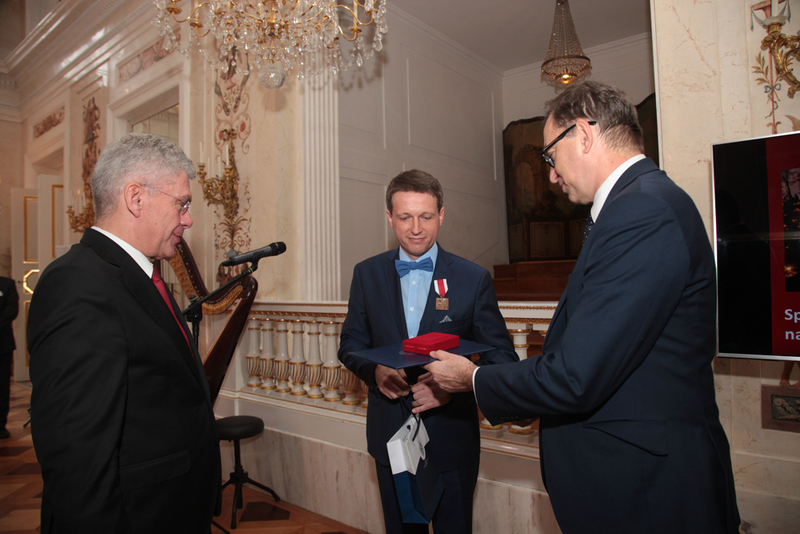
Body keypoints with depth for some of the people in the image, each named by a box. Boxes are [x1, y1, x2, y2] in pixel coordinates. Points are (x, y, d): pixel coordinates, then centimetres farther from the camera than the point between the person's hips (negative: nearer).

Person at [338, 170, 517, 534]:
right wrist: (374, 370, -17)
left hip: (452, 438, -2)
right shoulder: (367, 274, -1)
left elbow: (501, 357, -8)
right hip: (389, 436, 2)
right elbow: (351, 344, 5)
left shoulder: (474, 278, -9)